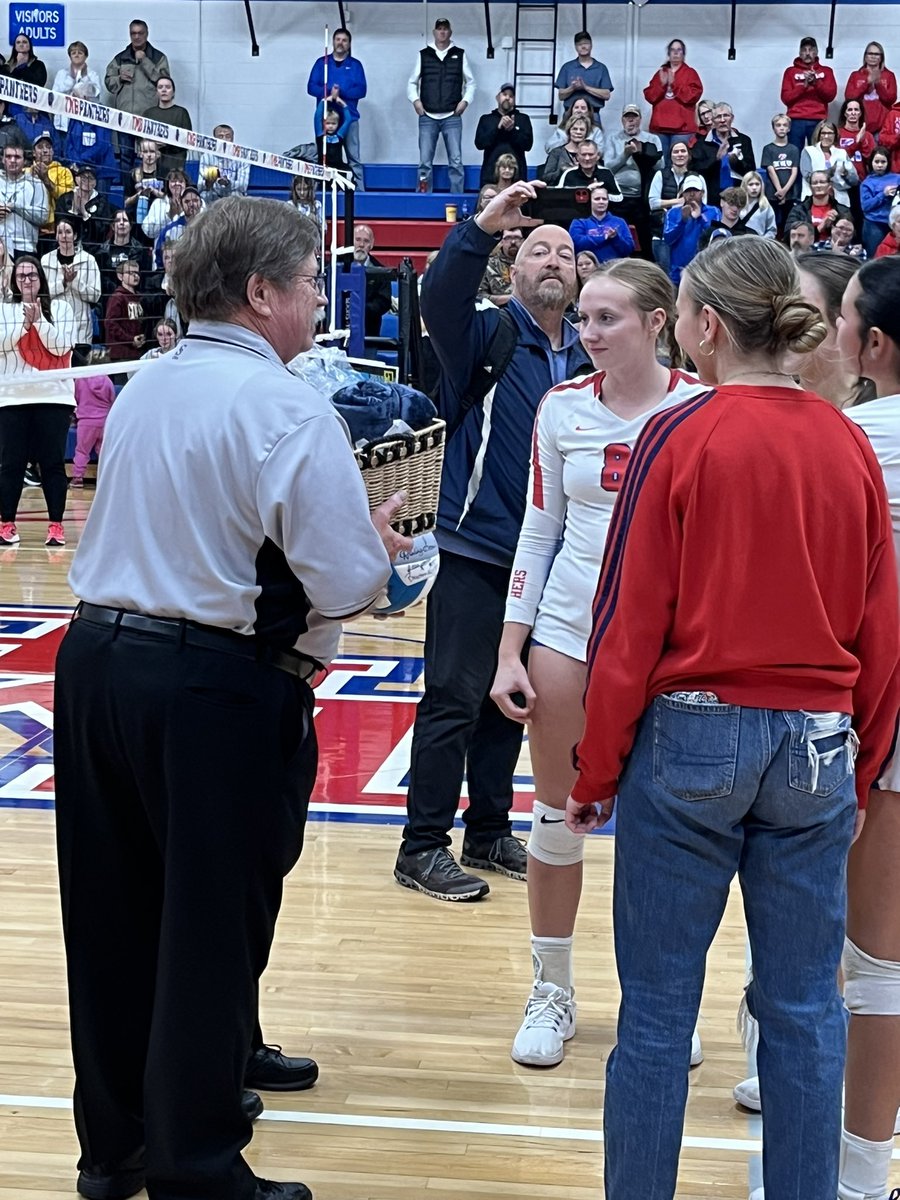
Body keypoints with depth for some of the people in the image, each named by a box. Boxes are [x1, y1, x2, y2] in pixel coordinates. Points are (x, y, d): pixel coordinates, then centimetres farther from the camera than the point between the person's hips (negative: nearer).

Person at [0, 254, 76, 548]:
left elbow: (61, 346, -5)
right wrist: (25, 321, -13)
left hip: (53, 396, -1)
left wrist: (38, 319, -12)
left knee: (53, 462, 1)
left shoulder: (60, 308, 5)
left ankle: (56, 525, 6)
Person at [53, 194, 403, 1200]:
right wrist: (376, 542, 5)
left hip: (97, 657, 8)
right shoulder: (286, 407, -13)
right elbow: (347, 582, -16)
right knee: (211, 933, 4)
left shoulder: (141, 388, 10)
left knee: (113, 918, 15)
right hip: (216, 690, -7)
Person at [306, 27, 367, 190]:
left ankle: (359, 189, -7)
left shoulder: (355, 65, 9)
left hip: (349, 116, -1)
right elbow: (311, 87, 2)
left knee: (354, 157, -6)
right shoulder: (322, 62, 11)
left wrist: (341, 93, -15)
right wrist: (328, 92, -16)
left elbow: (361, 90, -2)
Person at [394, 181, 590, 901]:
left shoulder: (586, 357, 10)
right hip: (475, 552, -5)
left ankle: (489, 832, 27)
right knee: (454, 701, -3)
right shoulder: (488, 336, -3)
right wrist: (484, 227, -36)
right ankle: (422, 849, 6)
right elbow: (439, 300, -24)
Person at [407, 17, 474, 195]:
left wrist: (465, 100, -1)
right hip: (427, 117, 1)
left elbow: (470, 82, 13)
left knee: (456, 161, -4)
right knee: (425, 161, -2)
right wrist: (415, 100, -2)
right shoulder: (423, 55, 9)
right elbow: (412, 83, 14)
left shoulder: (460, 55, 8)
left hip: (452, 117, 0)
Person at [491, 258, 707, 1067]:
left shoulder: (702, 409, -6)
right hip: (567, 628, 3)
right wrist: (510, 652, 3)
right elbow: (539, 531, 7)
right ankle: (552, 991, 23)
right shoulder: (563, 406, 2)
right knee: (556, 813, 7)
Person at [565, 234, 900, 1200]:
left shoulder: (681, 438, -9)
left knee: (657, 1007, 7)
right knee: (803, 1006, 12)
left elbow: (630, 624, -8)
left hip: (692, 733, -3)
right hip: (818, 747, 4)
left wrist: (596, 773, 1)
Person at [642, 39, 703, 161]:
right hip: (660, 125, 3)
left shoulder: (690, 73, 7)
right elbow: (649, 96, 8)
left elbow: (693, 95, -7)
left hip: (681, 126, -3)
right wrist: (662, 84, -8)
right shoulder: (660, 73, 16)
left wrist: (674, 84, -11)